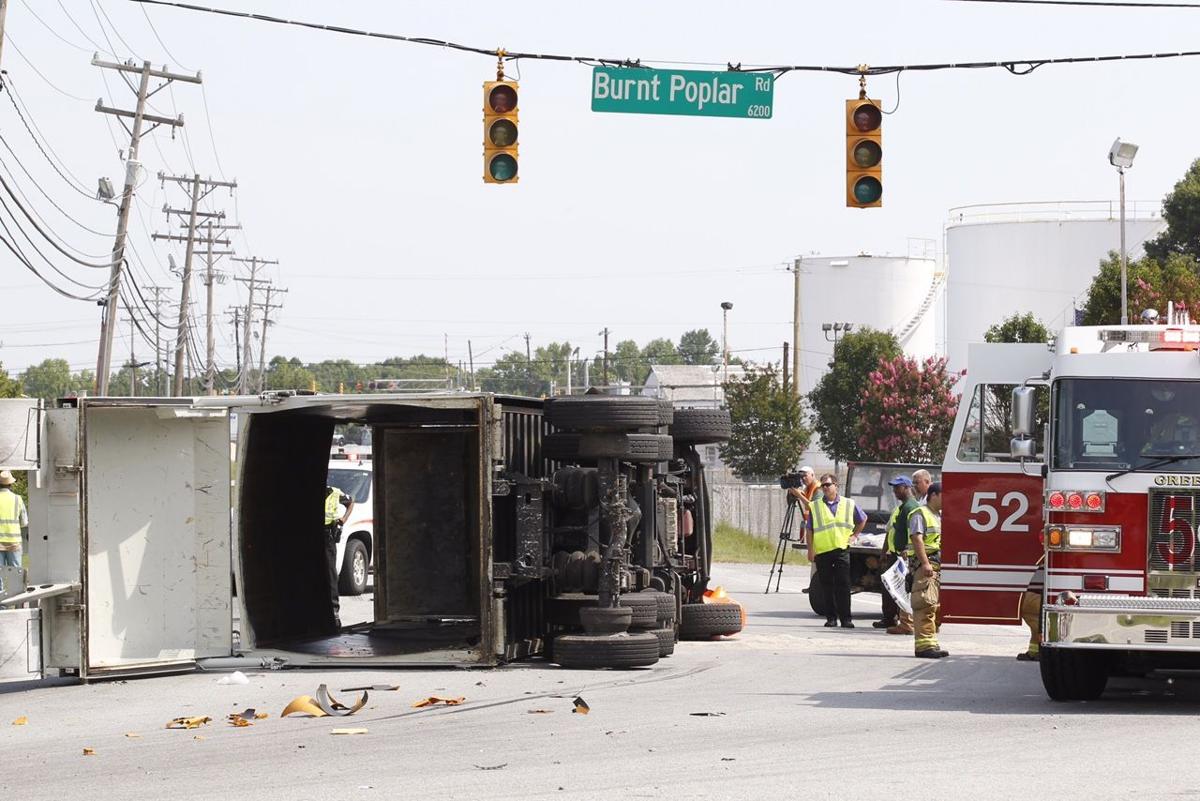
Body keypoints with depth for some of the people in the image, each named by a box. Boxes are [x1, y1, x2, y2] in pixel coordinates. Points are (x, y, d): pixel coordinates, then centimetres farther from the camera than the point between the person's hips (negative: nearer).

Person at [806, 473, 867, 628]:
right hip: (822, 551, 1)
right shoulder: (815, 506, 7)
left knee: (843, 586, -5)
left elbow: (863, 519, 24)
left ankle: (846, 618, -3)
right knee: (827, 587, 3)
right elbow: (809, 530, 7)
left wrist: (854, 534, 13)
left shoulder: (849, 504, 8)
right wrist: (810, 549, -1)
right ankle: (831, 618, 10)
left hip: (842, 550, -1)